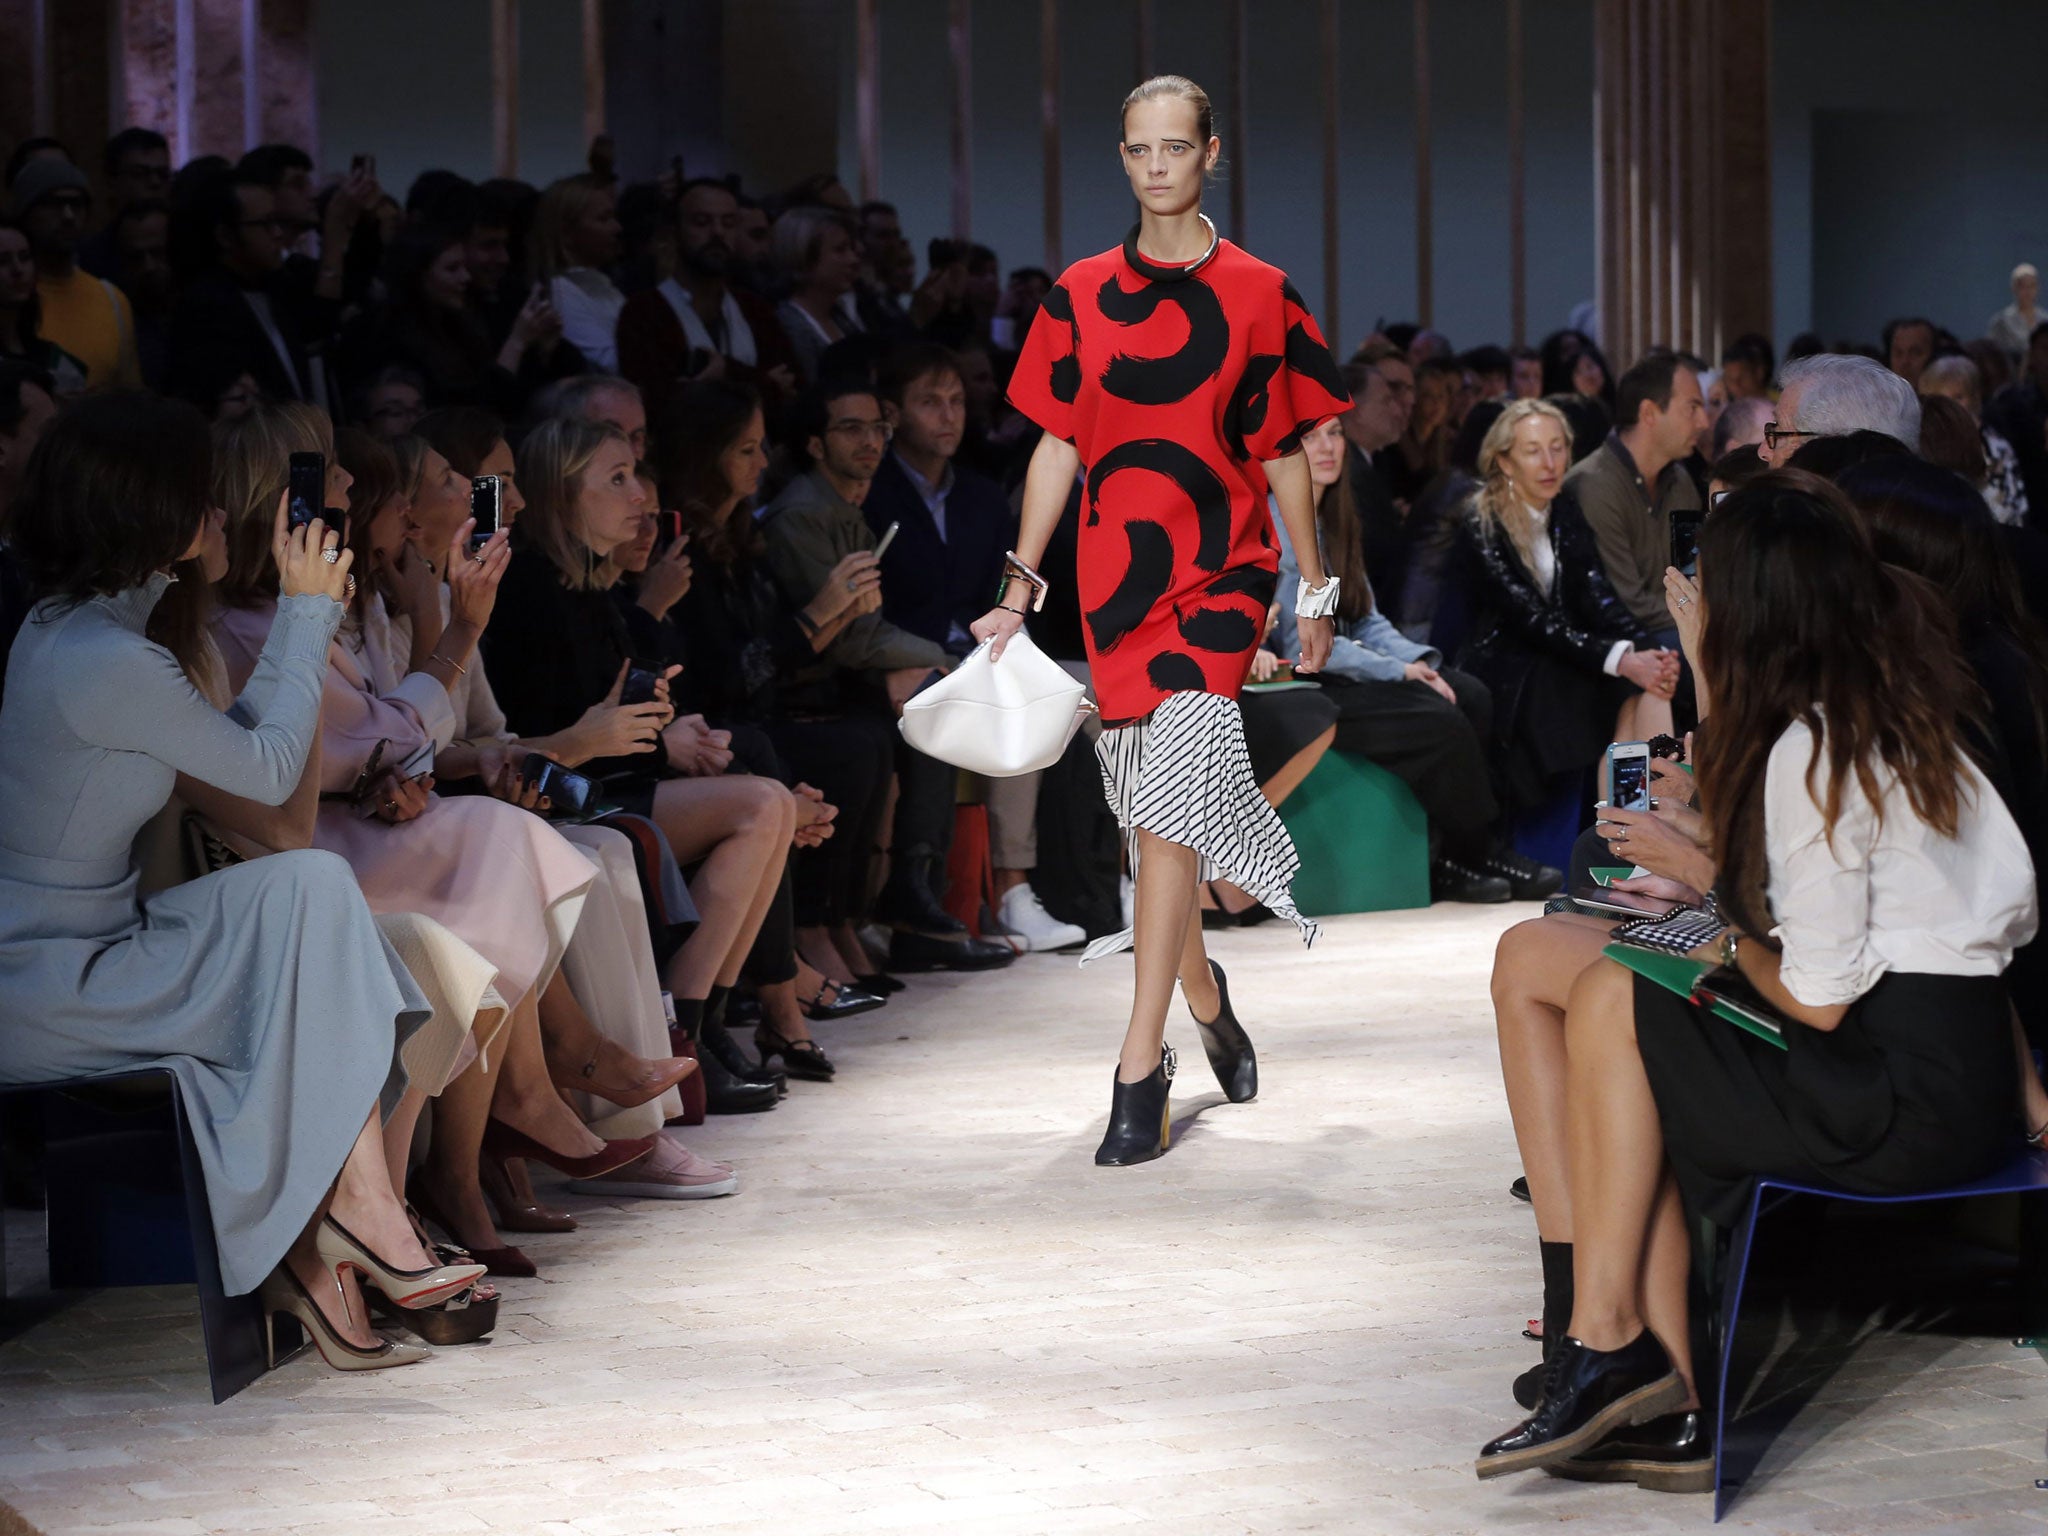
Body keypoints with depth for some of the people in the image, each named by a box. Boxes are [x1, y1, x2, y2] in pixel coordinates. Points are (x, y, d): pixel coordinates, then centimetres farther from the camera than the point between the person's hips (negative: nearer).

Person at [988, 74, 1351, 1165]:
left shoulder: (1258, 295, 3)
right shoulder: (1081, 295, 9)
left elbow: (1285, 453, 8)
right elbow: (1059, 445, 10)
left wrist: (1313, 590, 9)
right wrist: (1019, 587, 5)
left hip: (1222, 573, -3)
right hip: (1116, 573, 3)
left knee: (1167, 807, -15)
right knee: (1152, 814, 8)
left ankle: (1140, 1070, -16)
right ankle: (1204, 997, 34)